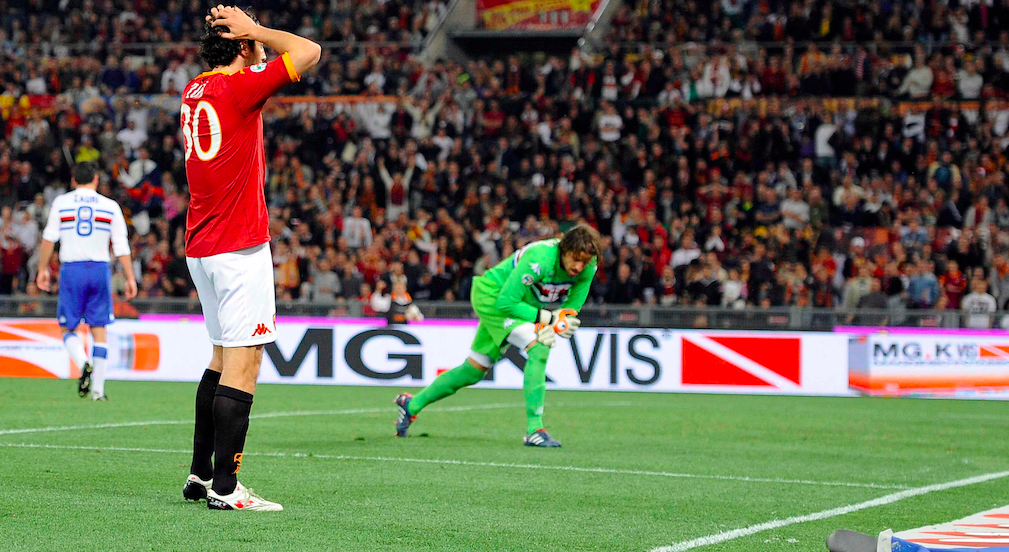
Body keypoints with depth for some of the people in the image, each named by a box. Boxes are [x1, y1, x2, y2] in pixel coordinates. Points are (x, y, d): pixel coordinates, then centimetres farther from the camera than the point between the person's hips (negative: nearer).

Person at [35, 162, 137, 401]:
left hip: (71, 269, -1)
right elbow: (121, 246, 3)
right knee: (99, 330, 5)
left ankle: (84, 363, -23)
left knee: (68, 329, 8)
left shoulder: (61, 203, 5)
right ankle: (97, 389, 1)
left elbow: (49, 238, 2)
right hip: (100, 269, 1)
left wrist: (43, 269, 10)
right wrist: (130, 278, 6)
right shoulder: (111, 206, 6)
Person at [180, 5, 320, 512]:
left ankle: (200, 473, 22)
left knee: (223, 356, 19)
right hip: (240, 245, -9)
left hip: (200, 247, 9)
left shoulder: (193, 91, 12)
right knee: (243, 360, -9)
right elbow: (309, 52, -14)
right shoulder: (239, 87, -12)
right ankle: (224, 488, -13)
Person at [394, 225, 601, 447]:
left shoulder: (588, 266, -15)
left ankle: (412, 404, 32)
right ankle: (534, 430, -26)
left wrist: (554, 328, -25)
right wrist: (547, 318, -30)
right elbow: (505, 302, -31)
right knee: (538, 348, -27)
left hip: (515, 302, 8)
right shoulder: (539, 260, -35)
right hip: (493, 296, -8)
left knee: (474, 370, 15)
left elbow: (571, 309, -4)